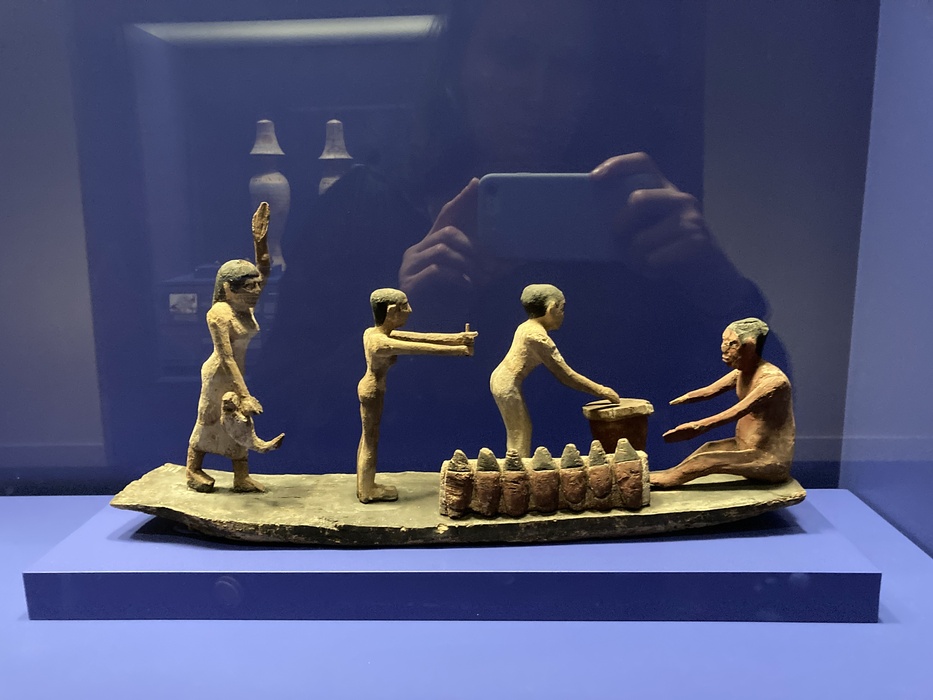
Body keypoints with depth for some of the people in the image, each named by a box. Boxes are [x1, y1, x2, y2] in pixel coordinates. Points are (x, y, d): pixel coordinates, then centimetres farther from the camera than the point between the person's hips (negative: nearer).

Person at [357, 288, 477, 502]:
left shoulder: (373, 332, 0)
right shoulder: (384, 344, -29)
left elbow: (419, 337, -1)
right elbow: (424, 348, -25)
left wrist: (457, 338, -3)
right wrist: (460, 350, -16)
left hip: (369, 387, 10)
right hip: (373, 391, -10)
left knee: (367, 439, 19)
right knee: (371, 442, 5)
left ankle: (365, 486, 32)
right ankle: (367, 491, 21)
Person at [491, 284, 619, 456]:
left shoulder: (527, 327, 8)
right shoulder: (538, 337, -21)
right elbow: (565, 375, -20)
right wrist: (601, 391, -16)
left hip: (501, 378, 10)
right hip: (508, 384, -10)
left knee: (519, 431, 16)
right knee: (520, 435, -2)